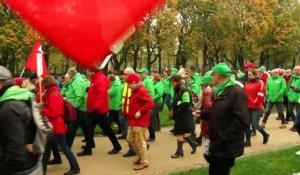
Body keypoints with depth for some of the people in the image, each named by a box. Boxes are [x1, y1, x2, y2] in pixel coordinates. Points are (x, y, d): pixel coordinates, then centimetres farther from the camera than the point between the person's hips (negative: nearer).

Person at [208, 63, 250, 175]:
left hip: (226, 146, -9)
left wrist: (224, 137, -25)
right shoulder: (220, 91, 12)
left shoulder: (237, 92, -18)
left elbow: (242, 121, -25)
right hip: (217, 145, 9)